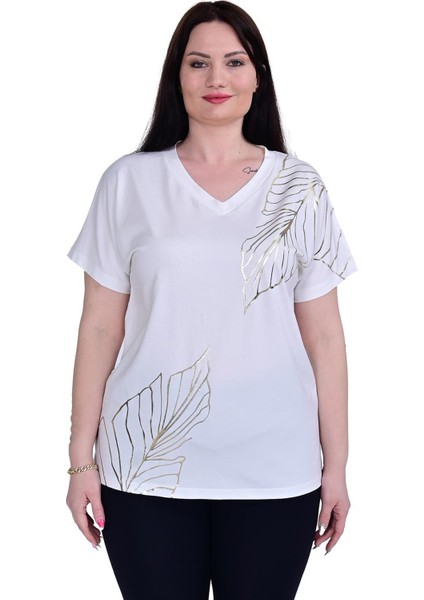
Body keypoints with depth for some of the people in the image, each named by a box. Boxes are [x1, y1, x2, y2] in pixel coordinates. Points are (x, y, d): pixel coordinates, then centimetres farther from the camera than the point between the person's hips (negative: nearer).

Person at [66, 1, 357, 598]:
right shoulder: (129, 181, 2)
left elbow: (323, 336, 3)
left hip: (275, 472, 1)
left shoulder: (300, 188, 3)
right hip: (145, 467, 0)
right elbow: (100, 329, 2)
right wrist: (81, 460, 1)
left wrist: (336, 466, 2)